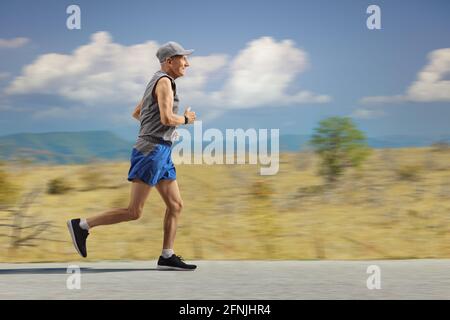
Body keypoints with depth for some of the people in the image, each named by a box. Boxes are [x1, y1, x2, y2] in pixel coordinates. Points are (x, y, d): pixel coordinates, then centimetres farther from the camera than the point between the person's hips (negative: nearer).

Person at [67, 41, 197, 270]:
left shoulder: (157, 83, 19)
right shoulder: (164, 81, -12)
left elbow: (136, 113, 30)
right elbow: (167, 118, -24)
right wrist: (185, 119, -3)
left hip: (159, 153, 10)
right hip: (151, 151, -10)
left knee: (176, 206, 6)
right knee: (134, 212, -9)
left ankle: (167, 257, 6)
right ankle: (82, 226, -4)